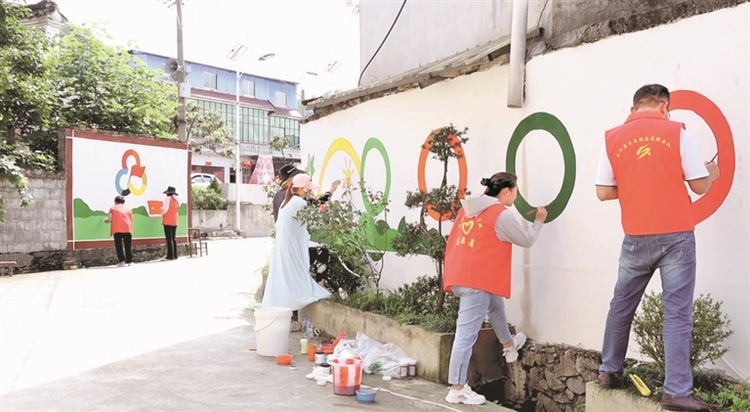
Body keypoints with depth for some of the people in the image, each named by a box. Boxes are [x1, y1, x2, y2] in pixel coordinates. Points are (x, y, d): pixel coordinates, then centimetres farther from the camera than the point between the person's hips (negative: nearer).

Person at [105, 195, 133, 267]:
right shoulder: (128, 209, 18)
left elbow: (109, 219, 1)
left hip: (117, 230, -2)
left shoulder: (113, 208, 10)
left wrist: (106, 220, 22)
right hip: (128, 229, 2)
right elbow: (131, 220, 15)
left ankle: (121, 261, -6)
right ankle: (129, 261, 7)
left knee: (118, 246, 2)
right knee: (127, 246, 8)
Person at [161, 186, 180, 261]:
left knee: (169, 238, -6)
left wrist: (162, 215, 2)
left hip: (167, 221, -7)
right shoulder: (177, 200, 10)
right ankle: (175, 255, 14)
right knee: (173, 238, 12)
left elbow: (165, 209, -15)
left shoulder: (167, 199, -11)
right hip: (174, 221, 7)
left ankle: (170, 256, -8)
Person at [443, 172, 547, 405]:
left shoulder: (468, 209, 14)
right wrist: (539, 221, 21)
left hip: (460, 277, 9)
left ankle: (508, 345, 53)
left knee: (496, 305, 33)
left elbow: (453, 243, 17)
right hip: (477, 281, -9)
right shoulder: (502, 215, -9)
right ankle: (457, 389, 0)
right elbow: (526, 241, 4)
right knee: (466, 335, -5)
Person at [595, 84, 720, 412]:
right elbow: (699, 186, 2)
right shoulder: (676, 132, -1)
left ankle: (609, 371, 26)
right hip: (676, 235, -2)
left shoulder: (613, 138, 3)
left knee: (621, 305, 16)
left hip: (636, 238, 3)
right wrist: (711, 173, 23)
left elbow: (603, 192, 2)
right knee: (677, 312, 1)